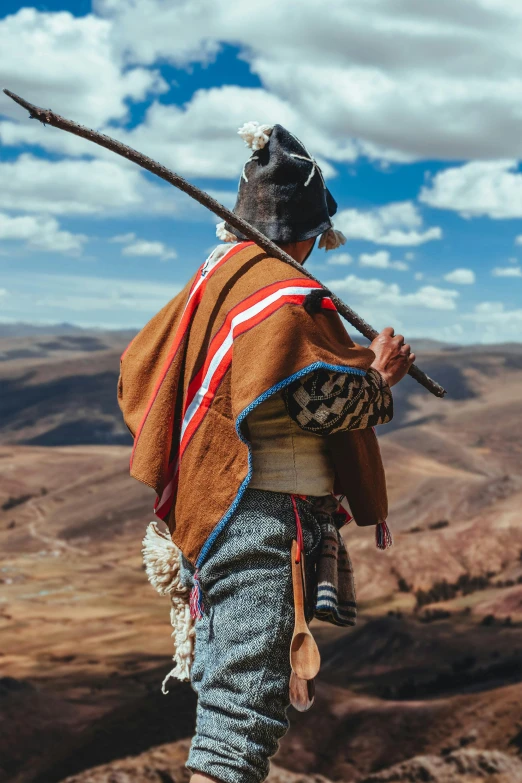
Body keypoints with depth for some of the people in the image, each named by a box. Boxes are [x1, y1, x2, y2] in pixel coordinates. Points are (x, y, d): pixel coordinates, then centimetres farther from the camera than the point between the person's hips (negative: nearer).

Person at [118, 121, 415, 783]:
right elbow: (313, 395, -25)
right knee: (242, 726, -10)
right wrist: (377, 377, -6)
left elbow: (135, 374, 22)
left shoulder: (208, 282, 16)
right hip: (264, 519, -10)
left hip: (208, 519, 10)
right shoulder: (282, 289, -12)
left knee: (226, 708, 21)